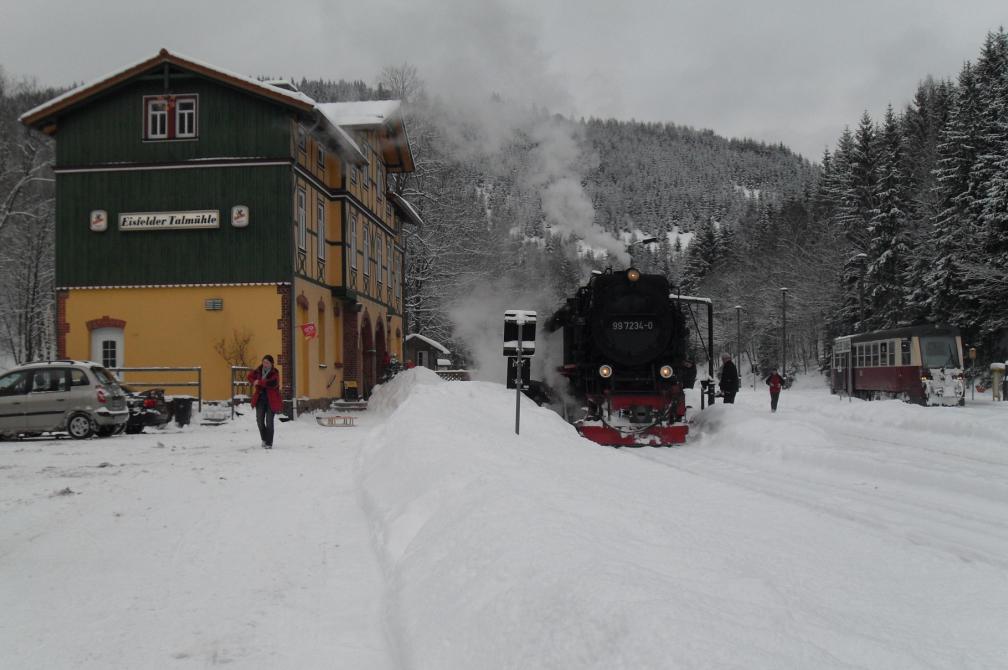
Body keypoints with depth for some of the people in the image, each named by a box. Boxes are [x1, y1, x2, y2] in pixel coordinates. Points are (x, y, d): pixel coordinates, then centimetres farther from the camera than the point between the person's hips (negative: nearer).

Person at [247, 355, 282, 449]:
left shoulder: (274, 373, -9)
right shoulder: (258, 371, 4)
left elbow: (272, 383, -25)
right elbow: (250, 376, 16)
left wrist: (259, 382, -20)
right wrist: (254, 383, -4)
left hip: (271, 400, -4)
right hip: (260, 399, 4)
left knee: (269, 421, -3)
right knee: (259, 420, 5)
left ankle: (269, 443, 5)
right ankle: (264, 439, 28)